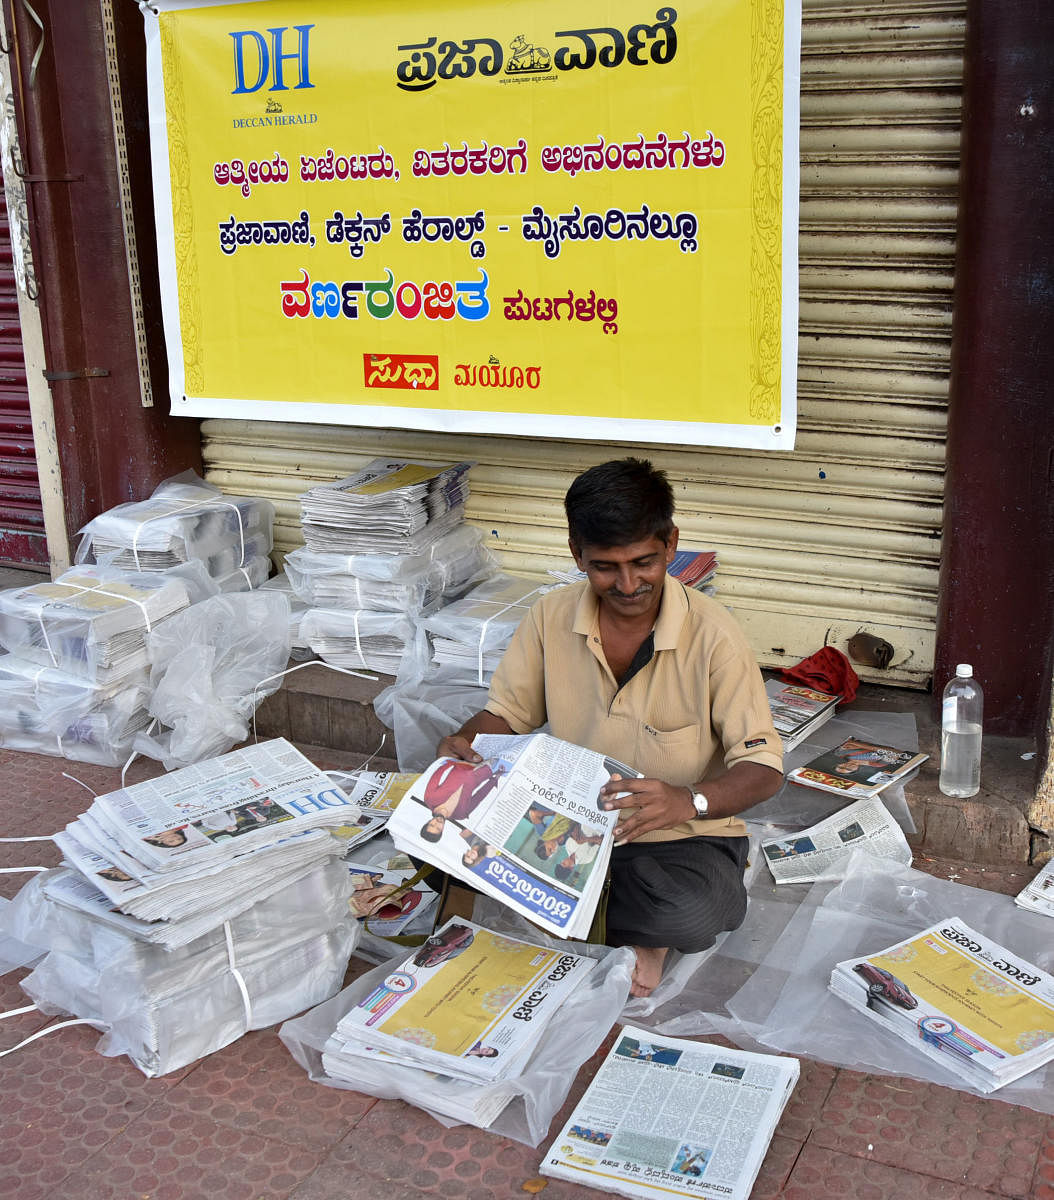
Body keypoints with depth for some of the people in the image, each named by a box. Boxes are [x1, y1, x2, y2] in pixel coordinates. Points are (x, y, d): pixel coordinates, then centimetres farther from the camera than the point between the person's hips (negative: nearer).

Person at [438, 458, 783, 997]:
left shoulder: (712, 634, -16)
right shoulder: (551, 618, -4)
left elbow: (763, 767, -15)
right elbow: (507, 712, 9)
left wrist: (689, 801, -36)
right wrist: (464, 744, -16)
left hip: (683, 837, -3)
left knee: (692, 917, -36)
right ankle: (632, 924, -4)